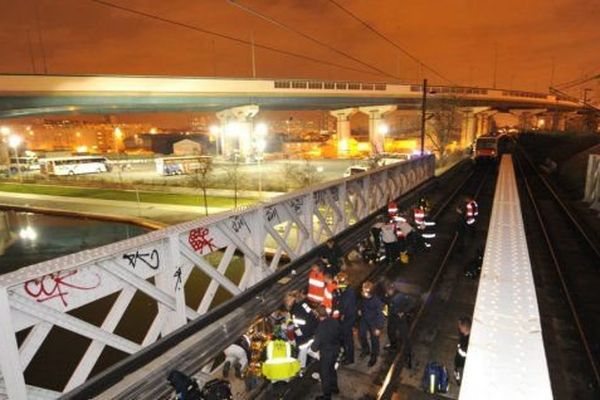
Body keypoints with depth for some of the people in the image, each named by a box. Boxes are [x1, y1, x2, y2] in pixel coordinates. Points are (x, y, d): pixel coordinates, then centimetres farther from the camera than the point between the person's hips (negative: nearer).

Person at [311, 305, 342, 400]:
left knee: (324, 373, 13)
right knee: (331, 369, 28)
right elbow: (338, 334, 3)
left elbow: (317, 342, -22)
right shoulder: (334, 322, -12)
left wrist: (313, 347, -2)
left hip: (326, 352, -7)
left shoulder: (321, 327, -29)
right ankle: (334, 388, 46)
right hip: (336, 349, 7)